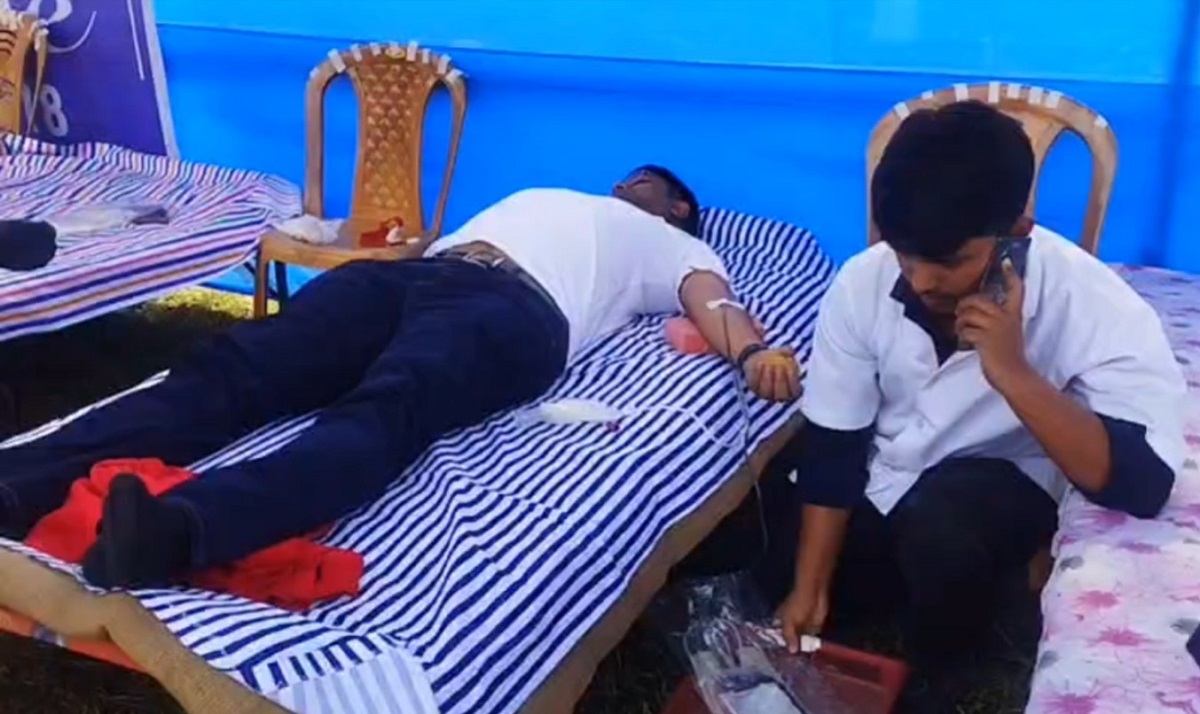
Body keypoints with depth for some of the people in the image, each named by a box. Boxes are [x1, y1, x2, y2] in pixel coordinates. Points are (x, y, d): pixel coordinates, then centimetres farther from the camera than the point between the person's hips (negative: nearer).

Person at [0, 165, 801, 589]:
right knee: (234, 368, -21)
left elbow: (712, 297, 10)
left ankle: (177, 527, -61)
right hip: (417, 271, 5)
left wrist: (751, 351, -10)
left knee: (382, 413, -37)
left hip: (514, 311, -5)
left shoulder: (672, 247, 31)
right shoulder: (542, 195, 47)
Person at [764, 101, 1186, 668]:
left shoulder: (1094, 305, -27)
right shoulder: (862, 283, -19)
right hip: (874, 481, 4)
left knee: (943, 520, -35)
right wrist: (810, 586, -12)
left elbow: (1143, 484, -33)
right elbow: (831, 446, -10)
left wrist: (1013, 373, -41)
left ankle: (932, 680, -4)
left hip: (1000, 490, -3)